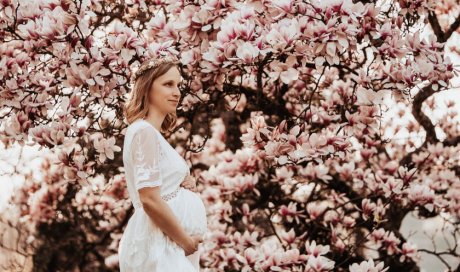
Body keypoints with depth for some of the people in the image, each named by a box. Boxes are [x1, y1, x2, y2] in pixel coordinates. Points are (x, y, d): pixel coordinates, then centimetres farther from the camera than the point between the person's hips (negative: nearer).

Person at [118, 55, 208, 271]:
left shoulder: (153, 134, 17)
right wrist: (187, 242, -12)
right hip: (158, 244, -10)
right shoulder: (144, 131, -12)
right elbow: (150, 201, -21)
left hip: (167, 243, 10)